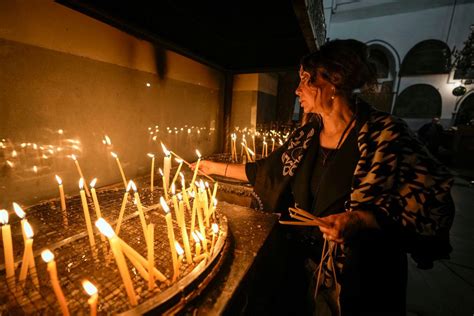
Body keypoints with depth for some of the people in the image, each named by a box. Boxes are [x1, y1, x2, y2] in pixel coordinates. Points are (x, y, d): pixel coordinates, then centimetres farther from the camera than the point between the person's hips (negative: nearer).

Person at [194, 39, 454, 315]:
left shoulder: (384, 133, -18)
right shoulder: (307, 133, -1)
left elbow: (433, 203, -15)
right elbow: (267, 170, 5)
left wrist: (361, 220, -30)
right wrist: (218, 167, 9)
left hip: (355, 277, -4)